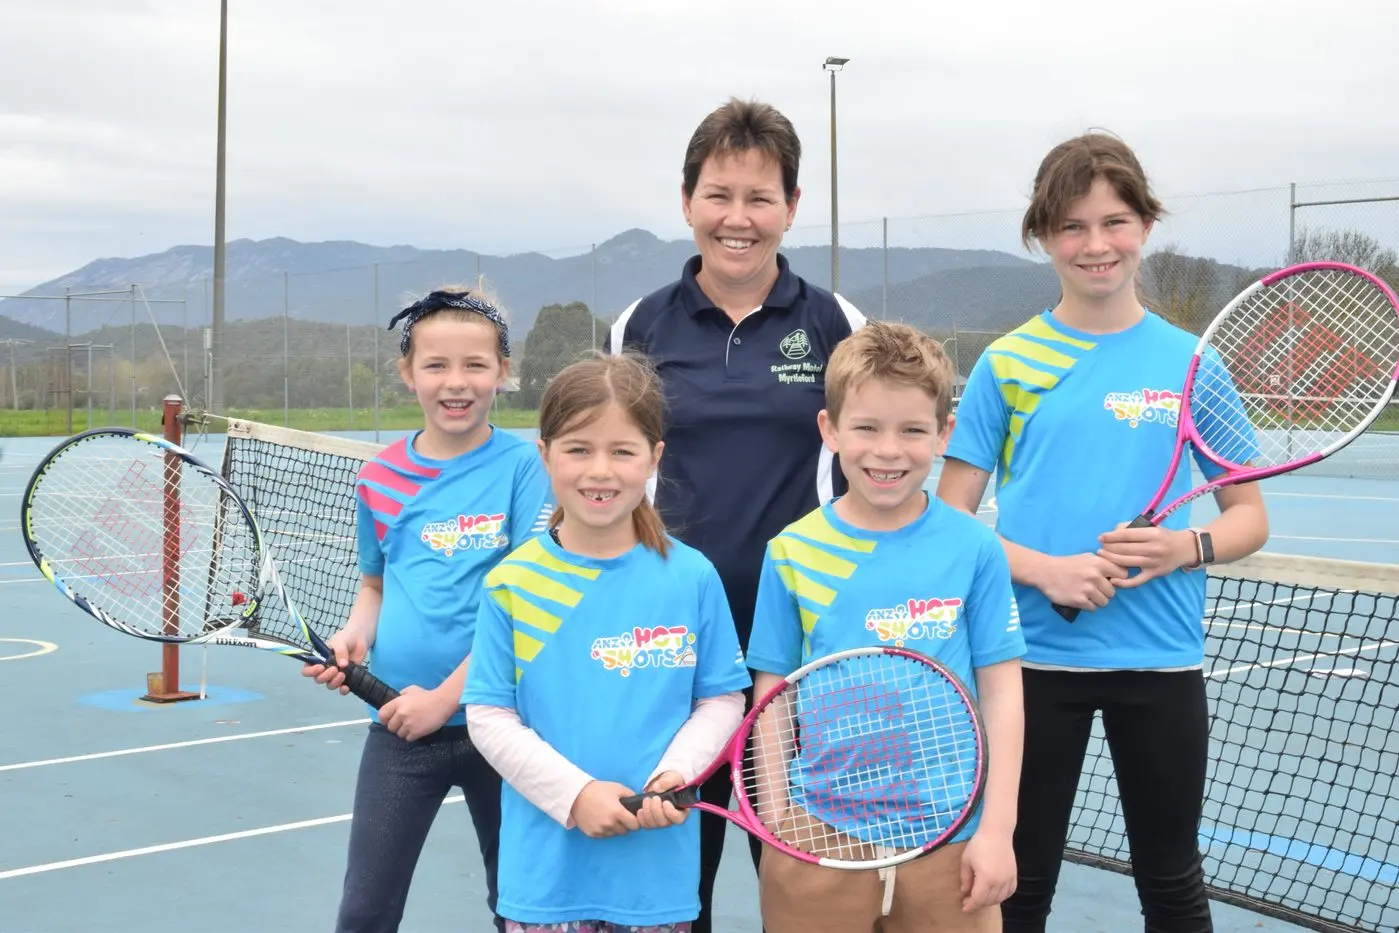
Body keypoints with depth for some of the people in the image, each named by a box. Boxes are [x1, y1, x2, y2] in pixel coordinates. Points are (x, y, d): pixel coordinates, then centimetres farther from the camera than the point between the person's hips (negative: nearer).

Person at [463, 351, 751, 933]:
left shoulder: (692, 578, -3)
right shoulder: (512, 583, -4)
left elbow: (722, 700, 4)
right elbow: (488, 714, -3)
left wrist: (675, 772, -13)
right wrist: (575, 792, -14)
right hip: (547, 865, 0)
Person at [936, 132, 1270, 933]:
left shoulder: (1188, 361, 1)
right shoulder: (1007, 363, -1)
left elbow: (1250, 516, 6)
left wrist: (1183, 548, -15)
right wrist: (1044, 570, -17)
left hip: (1160, 659, 1)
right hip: (1036, 656, 0)